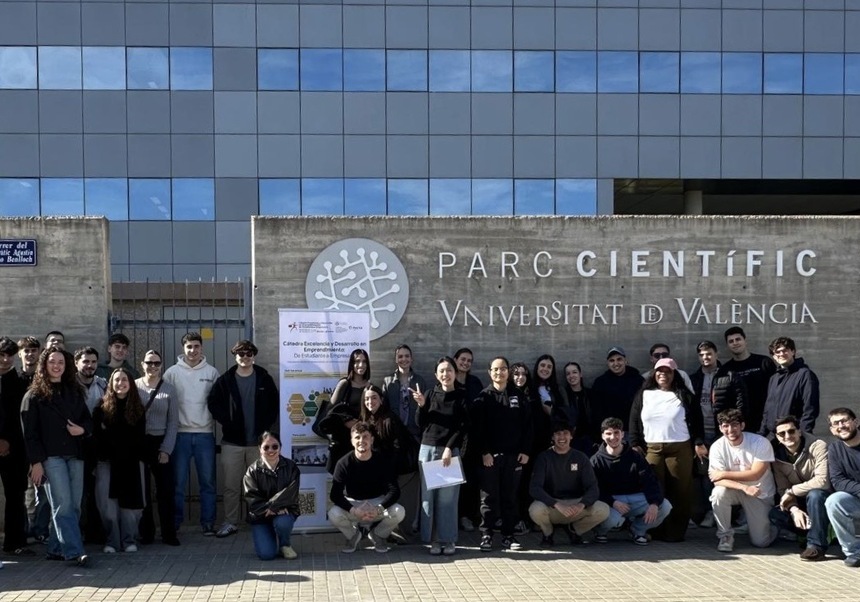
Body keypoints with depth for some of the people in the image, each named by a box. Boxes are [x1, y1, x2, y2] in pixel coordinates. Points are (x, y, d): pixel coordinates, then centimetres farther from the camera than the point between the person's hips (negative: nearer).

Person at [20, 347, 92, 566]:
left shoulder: (74, 392, 15)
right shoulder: (34, 395, 1)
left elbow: (88, 419, 19)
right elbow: (29, 431, -4)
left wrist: (82, 429, -5)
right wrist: (36, 461, -11)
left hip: (74, 454, 5)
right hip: (51, 456, -5)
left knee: (73, 505, 2)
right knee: (63, 505, -11)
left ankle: (56, 548, 12)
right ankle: (74, 551, -13)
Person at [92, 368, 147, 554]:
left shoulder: (138, 409, 8)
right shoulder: (102, 408, 4)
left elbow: (139, 437, 8)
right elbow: (97, 436, -1)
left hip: (131, 462, 1)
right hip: (108, 462, -1)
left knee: (130, 503, -2)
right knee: (108, 503, -5)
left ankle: (129, 540, 8)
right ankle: (111, 541, 5)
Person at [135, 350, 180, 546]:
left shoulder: (169, 389, 3)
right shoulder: (133, 387, 1)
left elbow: (173, 423, 3)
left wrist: (166, 449, -5)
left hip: (161, 443, 0)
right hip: (138, 443, 0)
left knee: (166, 489, -1)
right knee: (142, 490, 5)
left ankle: (169, 533, 5)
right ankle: (146, 532, 14)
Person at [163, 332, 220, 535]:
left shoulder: (212, 372, 5)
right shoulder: (172, 372, 2)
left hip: (205, 434, 1)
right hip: (181, 433, -1)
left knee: (207, 482, 4)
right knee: (178, 482, 3)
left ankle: (208, 523, 11)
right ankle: (174, 522, 12)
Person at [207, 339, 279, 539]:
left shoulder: (265, 379, 3)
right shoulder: (225, 380, 2)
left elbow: (275, 404, 5)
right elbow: (212, 402, 2)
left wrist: (267, 426, -4)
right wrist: (226, 422, -6)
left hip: (258, 441, 0)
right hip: (232, 442, 0)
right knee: (231, 486, 3)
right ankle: (230, 523, 12)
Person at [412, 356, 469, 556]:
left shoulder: (462, 396, 2)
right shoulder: (431, 394, 8)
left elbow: (463, 426, -3)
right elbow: (420, 424, 7)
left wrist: (449, 448, -12)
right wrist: (421, 406, -9)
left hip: (451, 450, -2)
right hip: (428, 449, 2)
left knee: (448, 497, -2)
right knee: (428, 495, 1)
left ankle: (448, 539, 7)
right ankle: (433, 539, 8)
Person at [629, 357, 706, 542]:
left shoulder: (684, 395, 8)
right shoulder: (643, 395, 12)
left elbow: (696, 421, 6)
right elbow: (634, 420, 10)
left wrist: (698, 443, -3)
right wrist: (634, 443, 1)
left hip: (680, 449, -1)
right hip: (650, 449, 1)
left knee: (680, 491, -3)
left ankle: (676, 532, 3)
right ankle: (655, 531, 4)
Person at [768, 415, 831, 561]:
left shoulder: (817, 446, -20)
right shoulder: (777, 455, -5)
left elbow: (822, 481, -30)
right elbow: (782, 489, -6)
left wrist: (791, 491, -24)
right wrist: (794, 509, -25)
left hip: (823, 497, -5)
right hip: (800, 501, 5)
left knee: (814, 495, -38)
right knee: (775, 514, -20)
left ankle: (817, 544, -24)